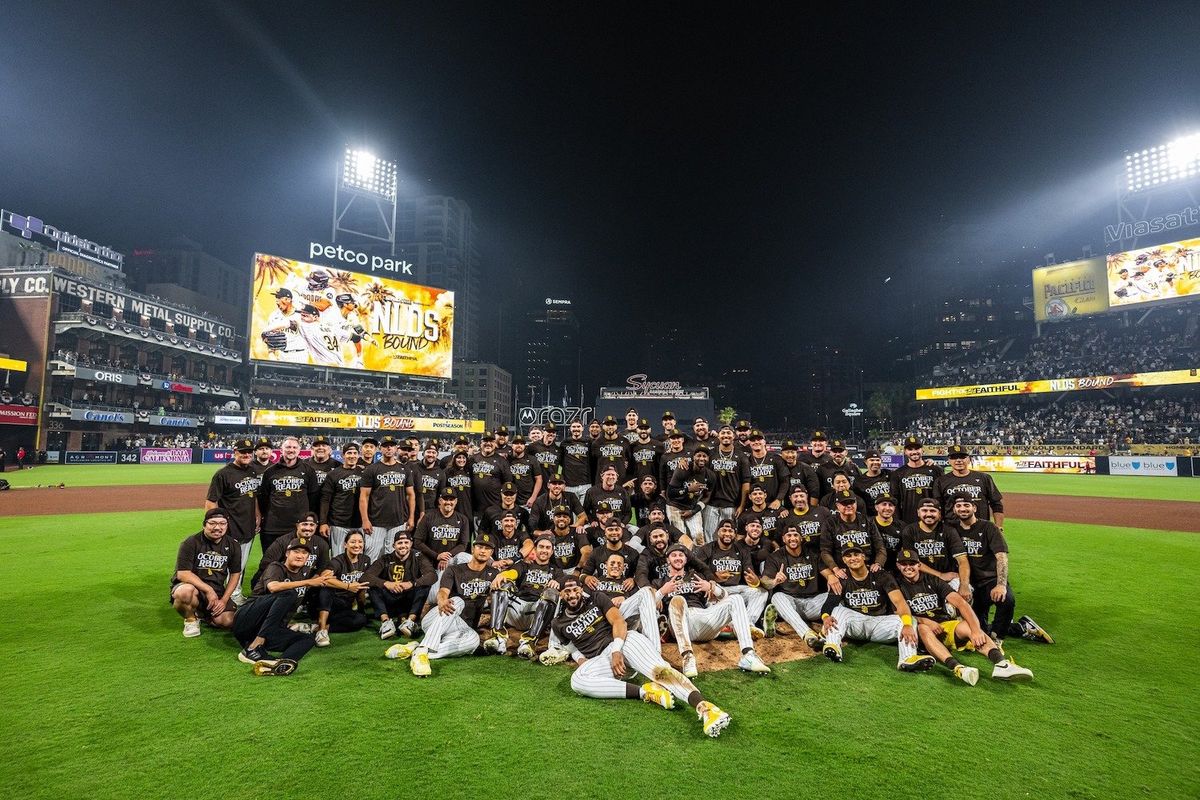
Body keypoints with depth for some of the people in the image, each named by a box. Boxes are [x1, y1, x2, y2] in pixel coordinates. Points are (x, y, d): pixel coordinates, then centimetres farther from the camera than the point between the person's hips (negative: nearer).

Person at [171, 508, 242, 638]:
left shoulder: (232, 545, 2)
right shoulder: (191, 543, -10)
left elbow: (235, 574, 8)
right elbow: (182, 574, -17)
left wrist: (224, 600, -4)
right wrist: (208, 590, -23)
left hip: (217, 590, 3)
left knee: (228, 621, -20)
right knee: (185, 591, -40)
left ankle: (202, 614, 16)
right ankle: (191, 619, -5)